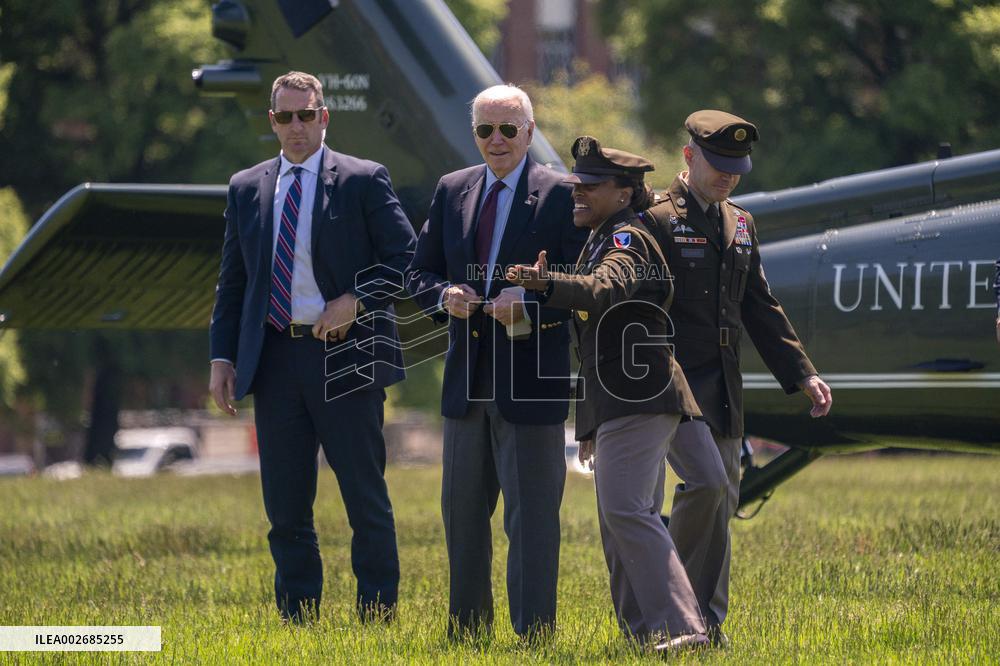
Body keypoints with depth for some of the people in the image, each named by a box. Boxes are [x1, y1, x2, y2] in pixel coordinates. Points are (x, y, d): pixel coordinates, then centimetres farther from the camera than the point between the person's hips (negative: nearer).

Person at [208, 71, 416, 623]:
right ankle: (296, 619, 14)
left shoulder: (364, 181, 0)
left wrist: (357, 300, -14)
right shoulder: (246, 189, 11)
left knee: (366, 499, 0)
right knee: (285, 505, 7)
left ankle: (377, 618, 7)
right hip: (274, 361, 4)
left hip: (345, 356, -4)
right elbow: (231, 282, 14)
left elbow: (406, 257, -2)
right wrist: (222, 356, 6)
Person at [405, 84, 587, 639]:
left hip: (530, 380, -6)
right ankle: (466, 631, 26)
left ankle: (533, 635, 1)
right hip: (467, 379, 6)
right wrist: (444, 295, -8)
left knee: (531, 514, -3)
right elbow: (419, 272, 14)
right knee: (462, 510, 14)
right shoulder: (452, 191, 10)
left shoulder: (559, 196, -7)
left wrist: (529, 301, -24)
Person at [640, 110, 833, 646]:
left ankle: (707, 622, 13)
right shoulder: (655, 219, -8)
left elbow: (760, 309, 21)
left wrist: (803, 374, 13)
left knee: (724, 500, 6)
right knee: (706, 481, -21)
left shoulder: (740, 225, 16)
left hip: (724, 388, 7)